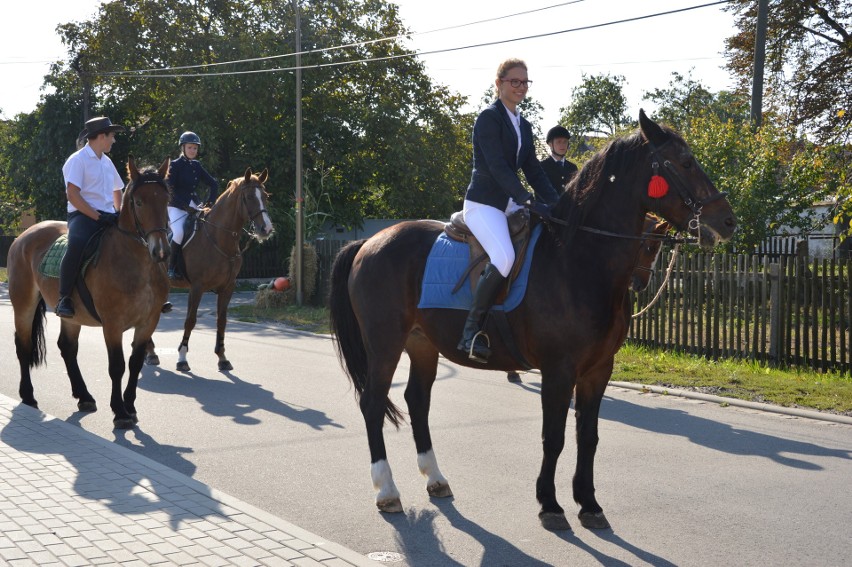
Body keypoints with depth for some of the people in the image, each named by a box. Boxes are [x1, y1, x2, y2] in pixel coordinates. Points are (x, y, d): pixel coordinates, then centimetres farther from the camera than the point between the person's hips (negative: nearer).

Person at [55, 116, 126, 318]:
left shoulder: (107, 162, 18)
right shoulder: (78, 160, -5)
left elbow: (117, 191, 29)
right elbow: (72, 194, -15)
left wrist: (119, 212, 10)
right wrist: (97, 217, -20)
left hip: (108, 216, 8)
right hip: (83, 215, -8)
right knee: (77, 245, -37)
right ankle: (64, 299, -30)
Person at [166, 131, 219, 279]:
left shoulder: (197, 165, 12)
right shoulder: (175, 165, -4)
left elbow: (213, 184, 14)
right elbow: (171, 190, -12)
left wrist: (209, 202, -1)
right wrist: (186, 206, -18)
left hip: (195, 206, 6)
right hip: (176, 207, -6)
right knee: (179, 233, -31)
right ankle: (171, 268, -17)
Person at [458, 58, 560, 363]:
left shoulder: (524, 126, 17)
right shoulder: (488, 118, -8)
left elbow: (534, 170, 14)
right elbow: (498, 167, -19)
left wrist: (557, 204, 0)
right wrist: (529, 201, -29)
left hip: (510, 204, 9)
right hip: (483, 203, -9)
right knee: (504, 257, -32)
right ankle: (471, 330, -24)